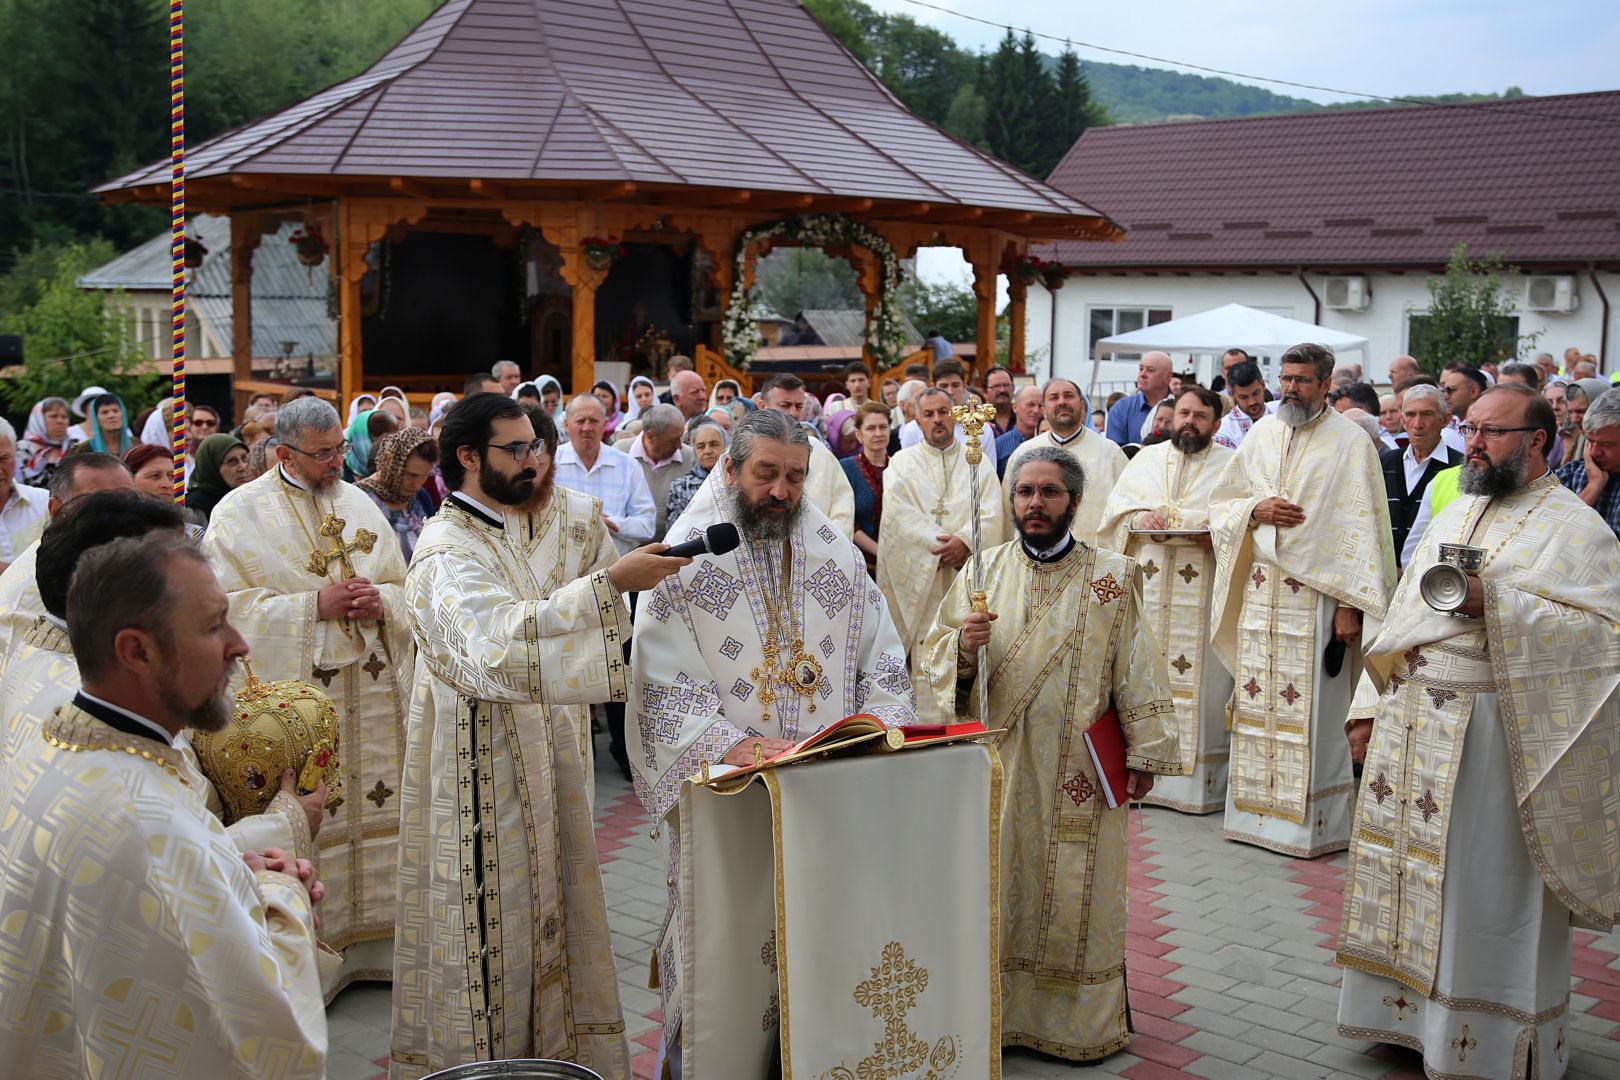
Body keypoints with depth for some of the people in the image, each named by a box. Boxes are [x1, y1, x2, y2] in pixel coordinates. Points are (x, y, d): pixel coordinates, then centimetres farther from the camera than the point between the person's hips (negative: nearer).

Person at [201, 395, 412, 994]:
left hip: (372, 691, 5)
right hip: (294, 692, -5)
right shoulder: (241, 512, -3)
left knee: (376, 804, 7)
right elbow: (231, 604, -11)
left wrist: (380, 601, -7)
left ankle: (374, 938, 20)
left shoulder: (360, 504, 12)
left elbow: (402, 588, 16)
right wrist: (315, 605, -16)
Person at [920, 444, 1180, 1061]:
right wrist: (963, 648, -19)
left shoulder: (1112, 577, 0)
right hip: (998, 766, 2)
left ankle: (1082, 1021, 20)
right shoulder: (981, 573, 4)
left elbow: (1138, 674, -1)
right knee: (998, 889, 7)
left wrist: (1143, 754, -6)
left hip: (1079, 774, -1)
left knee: (1076, 895, 6)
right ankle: (999, 1011, 20)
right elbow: (935, 658, 3)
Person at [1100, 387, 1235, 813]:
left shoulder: (1230, 465, 9)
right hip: (1148, 586, 3)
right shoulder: (1146, 458, 18)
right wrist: (1137, 517, -8)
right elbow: (1116, 503, 13)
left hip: (1204, 593, -2)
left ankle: (1199, 779, -1)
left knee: (1200, 677, -5)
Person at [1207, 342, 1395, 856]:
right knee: (1256, 700, 8)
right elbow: (1221, 502, 16)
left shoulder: (1351, 442, -4)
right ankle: (1254, 809, 18)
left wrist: (1351, 603, -13)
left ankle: (1313, 820, 7)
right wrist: (1256, 510, -6)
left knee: (1313, 711, -2)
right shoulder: (1261, 434, 11)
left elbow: (1363, 526, -8)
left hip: (1317, 596, -5)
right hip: (1259, 591, 5)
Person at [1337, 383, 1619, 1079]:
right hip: (1410, 728, 7)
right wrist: (1372, 709, 14)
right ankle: (1406, 1013, 24)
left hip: (1491, 734, -7)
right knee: (1406, 873, 11)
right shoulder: (1451, 518, 16)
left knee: (1484, 888, 0)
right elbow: (1399, 622, 18)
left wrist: (1494, 602, -24)